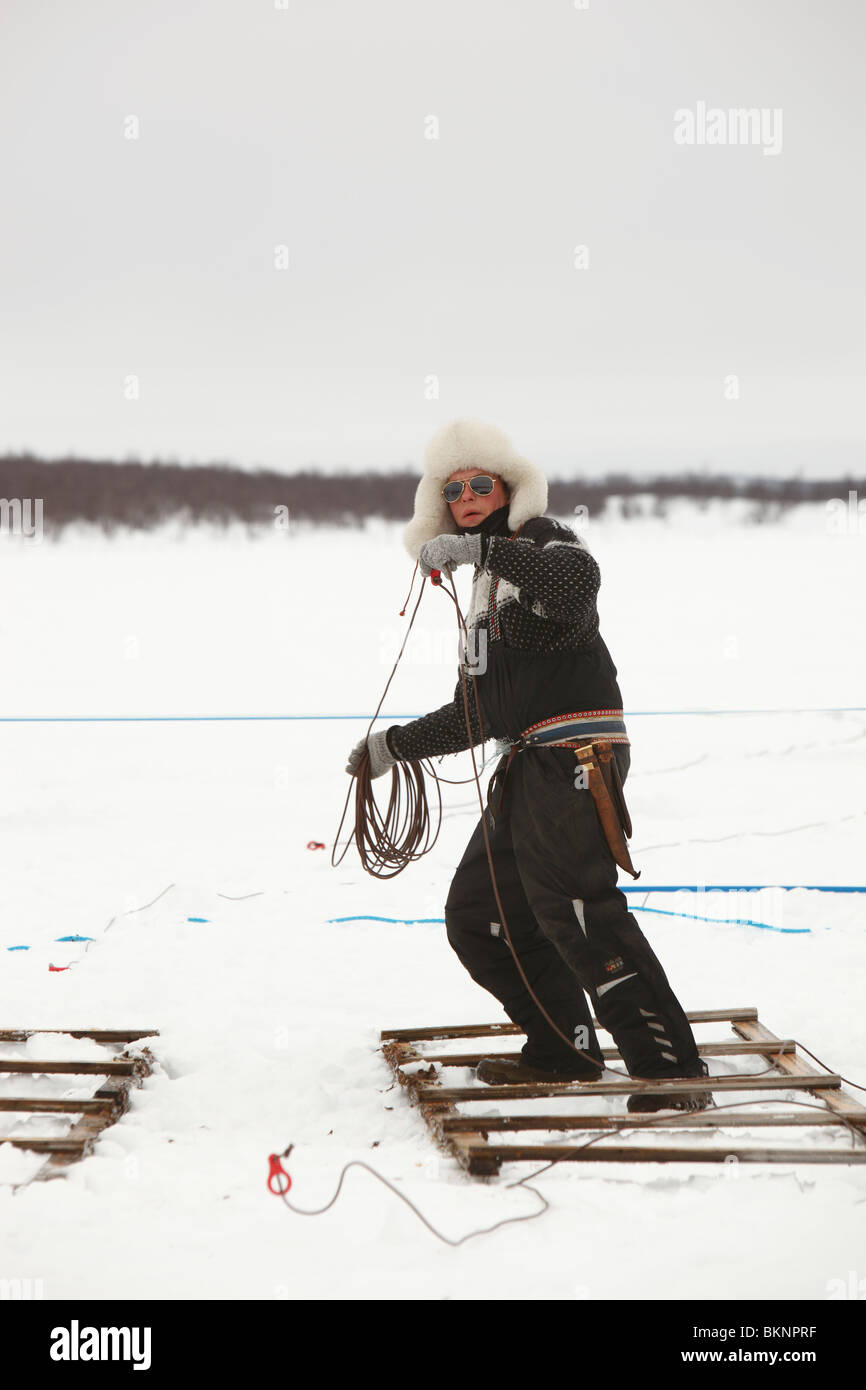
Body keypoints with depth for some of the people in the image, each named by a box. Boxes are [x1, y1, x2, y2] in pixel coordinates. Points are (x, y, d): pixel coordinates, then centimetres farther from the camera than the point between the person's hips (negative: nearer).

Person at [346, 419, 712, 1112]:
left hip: (576, 750, -10)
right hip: (530, 766, 10)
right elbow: (475, 712, 31)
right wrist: (396, 744, 30)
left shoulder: (543, 540, 1)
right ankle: (564, 1052, 20)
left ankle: (673, 1067, -25)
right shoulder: (485, 593, 25)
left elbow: (579, 573, -28)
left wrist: (482, 548, -33)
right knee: (478, 914, 11)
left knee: (572, 906, -23)